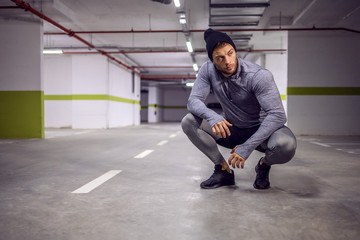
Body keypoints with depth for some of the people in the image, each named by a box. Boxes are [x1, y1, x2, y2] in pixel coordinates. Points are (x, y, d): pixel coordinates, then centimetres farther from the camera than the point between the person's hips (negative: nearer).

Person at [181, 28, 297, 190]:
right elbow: (193, 100, -16)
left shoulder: (259, 75, -25)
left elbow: (277, 115, -30)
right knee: (188, 122, -19)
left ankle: (264, 164, 2)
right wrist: (212, 116, -40)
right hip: (231, 129, 4)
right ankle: (224, 170, -5)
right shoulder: (208, 70, -12)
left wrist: (247, 147, -37)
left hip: (261, 129, -3)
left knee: (286, 145, -37)